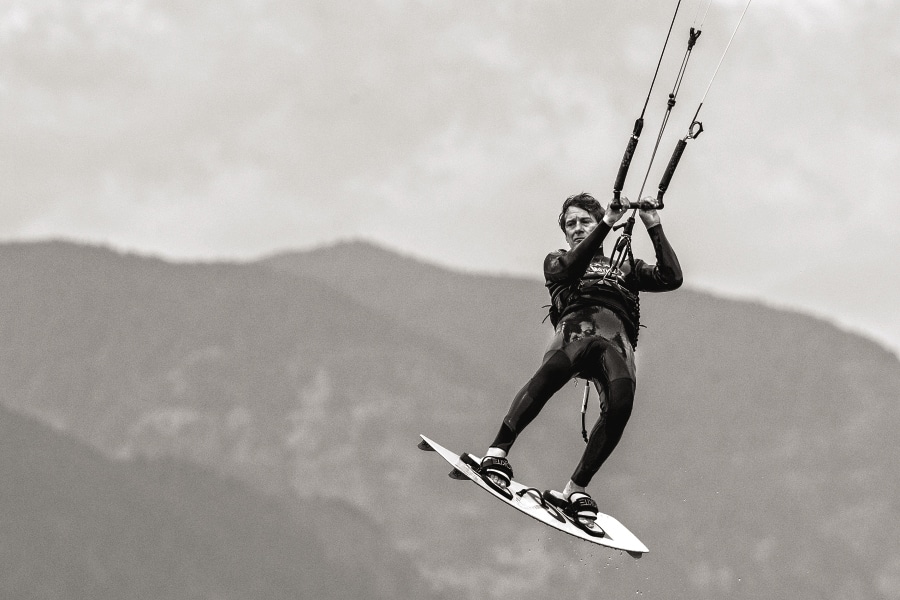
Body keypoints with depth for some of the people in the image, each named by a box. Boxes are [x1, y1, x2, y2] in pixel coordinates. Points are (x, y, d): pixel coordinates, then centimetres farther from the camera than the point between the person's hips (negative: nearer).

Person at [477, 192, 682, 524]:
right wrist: (606, 224, 4)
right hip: (575, 326, -1)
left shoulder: (625, 269, 39)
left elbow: (671, 278, 24)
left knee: (621, 401, -32)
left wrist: (654, 228, 21)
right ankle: (498, 450, -41)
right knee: (553, 371, -39)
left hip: (617, 337, 1)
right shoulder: (556, 261, 34)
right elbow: (571, 267, 9)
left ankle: (575, 488, -31)